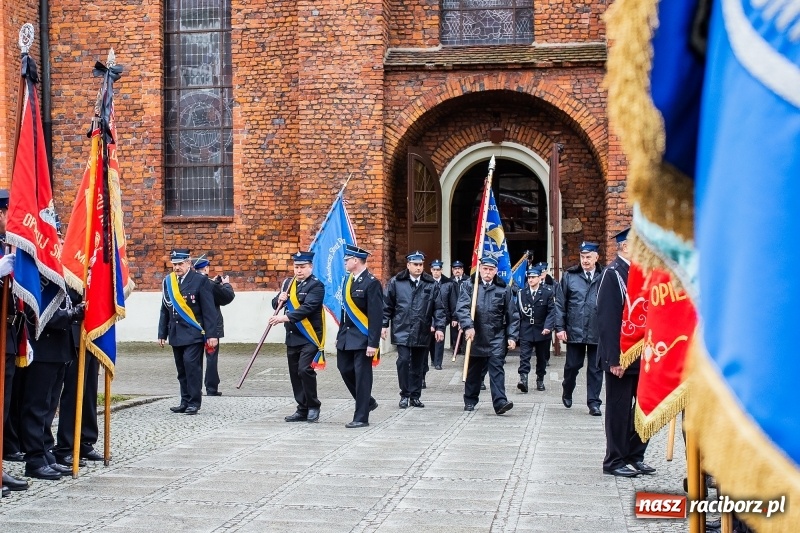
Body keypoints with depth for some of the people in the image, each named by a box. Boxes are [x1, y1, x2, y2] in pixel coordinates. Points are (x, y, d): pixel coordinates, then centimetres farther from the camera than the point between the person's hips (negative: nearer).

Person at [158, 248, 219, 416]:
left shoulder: (200, 280, -5)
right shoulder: (168, 281, 10)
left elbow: (209, 310, -7)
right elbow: (165, 310, 15)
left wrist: (211, 334, -11)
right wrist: (162, 333, 12)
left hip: (193, 333, -5)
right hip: (176, 333, 5)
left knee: (191, 365, -12)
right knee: (182, 369, 8)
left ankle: (194, 402, -4)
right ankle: (185, 402, 16)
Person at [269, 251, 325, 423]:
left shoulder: (316, 285, -8)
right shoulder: (288, 283, 13)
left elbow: (307, 308, -22)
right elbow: (275, 304, 15)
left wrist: (285, 317, -31)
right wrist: (279, 300, -8)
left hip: (309, 337, -7)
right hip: (292, 337, 7)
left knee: (304, 369, -18)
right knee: (295, 373, 8)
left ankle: (313, 406, -2)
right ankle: (302, 410, 17)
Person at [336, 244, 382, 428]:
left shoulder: (371, 283, -15)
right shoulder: (348, 280, 10)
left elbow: (376, 316, -18)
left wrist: (373, 344, -21)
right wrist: (340, 335, 16)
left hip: (362, 338, -8)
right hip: (347, 336, 8)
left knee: (362, 376, -1)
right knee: (345, 370, 13)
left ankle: (361, 417, 7)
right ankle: (368, 402, 31)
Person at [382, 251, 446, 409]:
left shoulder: (431, 284, 4)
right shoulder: (396, 282, 1)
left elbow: (438, 308, 4)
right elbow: (387, 305, 5)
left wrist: (439, 327, -4)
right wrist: (384, 325, 1)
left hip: (422, 332, 2)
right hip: (402, 330, -2)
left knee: (418, 365, 8)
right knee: (403, 361, -10)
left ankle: (415, 396, 18)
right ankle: (404, 395, 4)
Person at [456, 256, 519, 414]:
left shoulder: (504, 289, 4)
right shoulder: (469, 286, 2)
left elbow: (512, 315, 5)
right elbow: (462, 308, -10)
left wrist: (512, 336, -2)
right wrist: (468, 326, -25)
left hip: (497, 337, -1)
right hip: (475, 336, 1)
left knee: (496, 367, -10)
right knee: (474, 370, 13)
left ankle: (500, 402, -16)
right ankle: (470, 401, 27)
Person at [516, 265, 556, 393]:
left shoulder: (548, 292, -3)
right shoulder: (521, 293, 5)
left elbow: (552, 311, -9)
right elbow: (518, 312, 6)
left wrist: (548, 327, -21)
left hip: (542, 331, -1)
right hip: (526, 330, 1)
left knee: (542, 357, 11)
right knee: (524, 355, -12)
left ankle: (540, 380, 24)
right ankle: (523, 379, -20)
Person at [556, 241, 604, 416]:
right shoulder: (570, 276, 3)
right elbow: (561, 303, 4)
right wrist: (559, 327, -2)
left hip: (598, 332, 0)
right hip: (575, 331, 1)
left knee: (595, 369, 6)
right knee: (572, 365, 10)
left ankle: (594, 402, 15)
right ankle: (567, 392, 35)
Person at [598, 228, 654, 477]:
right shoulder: (613, 274, -12)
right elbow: (607, 319, -17)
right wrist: (614, 359, -19)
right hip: (621, 356, -8)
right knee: (619, 409, 2)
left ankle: (635, 456, 25)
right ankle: (614, 461, 14)